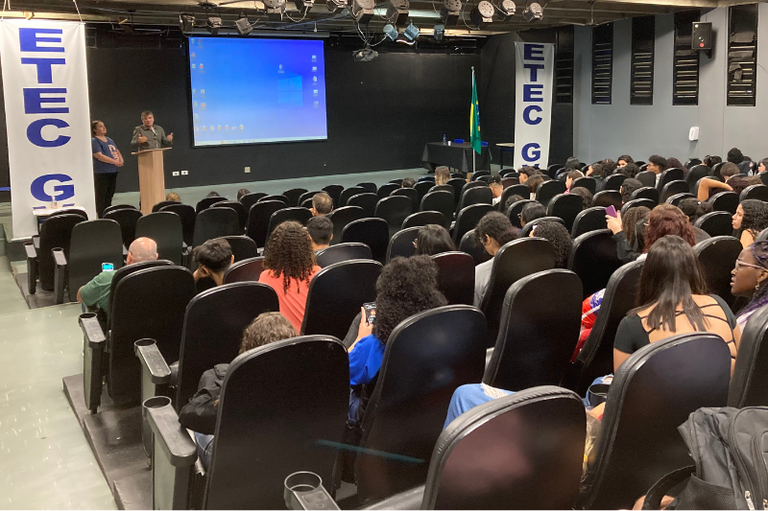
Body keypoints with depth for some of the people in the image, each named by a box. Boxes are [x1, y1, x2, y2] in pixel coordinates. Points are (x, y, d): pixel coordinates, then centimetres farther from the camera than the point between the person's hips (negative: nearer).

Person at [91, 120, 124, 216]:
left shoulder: (109, 140, 16)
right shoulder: (94, 141, -9)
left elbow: (117, 151, 21)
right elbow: (99, 156, -18)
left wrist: (121, 160, -1)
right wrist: (115, 162, -19)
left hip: (113, 171, 8)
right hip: (102, 172, -8)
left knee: (109, 195, 15)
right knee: (101, 197, -4)